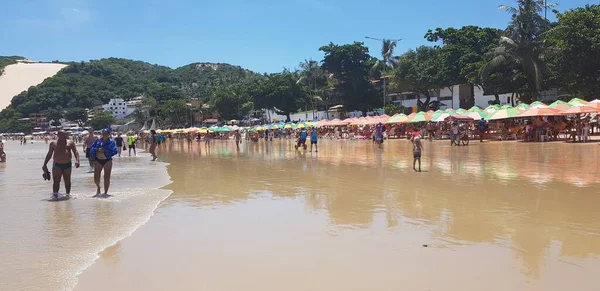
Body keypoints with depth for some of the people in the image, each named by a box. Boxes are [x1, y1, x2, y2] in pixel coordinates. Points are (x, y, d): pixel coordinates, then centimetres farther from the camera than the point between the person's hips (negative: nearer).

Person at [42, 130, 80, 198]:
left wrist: (77, 160, -15)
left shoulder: (70, 142, 7)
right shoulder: (53, 143, 8)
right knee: (56, 181, -9)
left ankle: (68, 194, 20)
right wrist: (45, 164, 11)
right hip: (57, 165, -1)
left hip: (67, 165, 1)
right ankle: (55, 194, -9)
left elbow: (75, 152, 2)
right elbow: (49, 154, 14)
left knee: (67, 181, 8)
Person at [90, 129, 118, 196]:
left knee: (107, 178, 0)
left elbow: (115, 151, -13)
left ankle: (105, 192, 12)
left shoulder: (111, 142, -3)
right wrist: (97, 150, -17)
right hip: (98, 160, 2)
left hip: (107, 161, -2)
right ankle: (98, 187, 35)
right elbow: (92, 149, 3)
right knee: (96, 177, 3)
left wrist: (105, 151, -21)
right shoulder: (98, 141, 5)